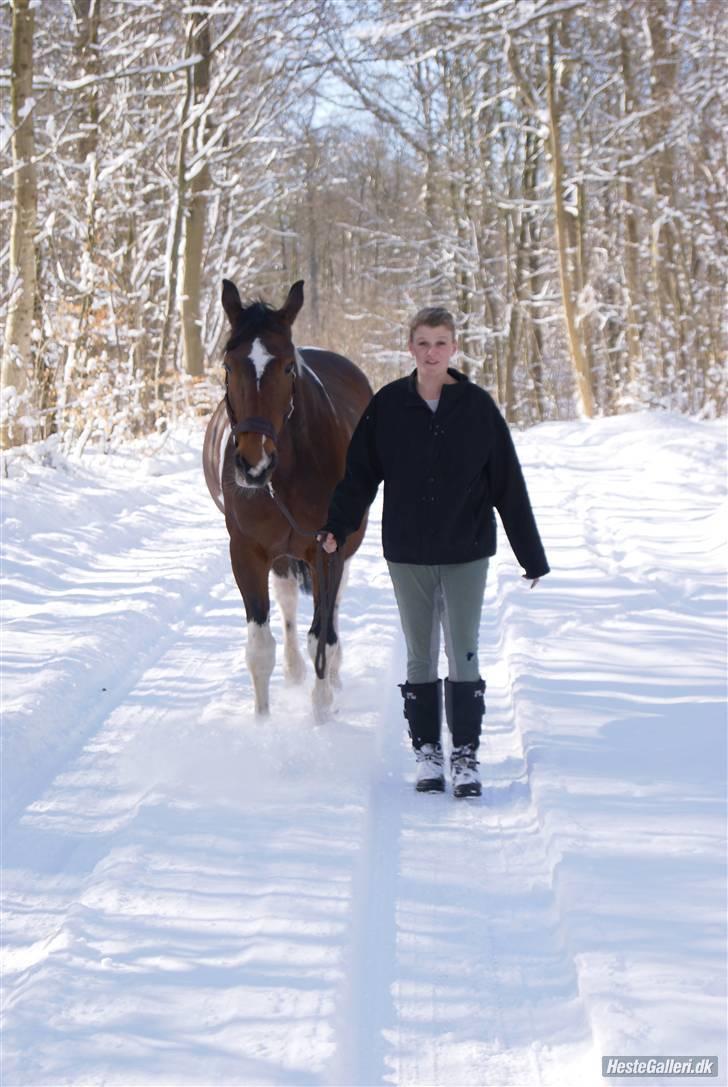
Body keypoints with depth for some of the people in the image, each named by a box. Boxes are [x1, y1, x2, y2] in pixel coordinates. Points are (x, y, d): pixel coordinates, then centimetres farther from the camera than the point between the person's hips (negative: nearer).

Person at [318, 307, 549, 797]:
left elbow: (509, 485, -1)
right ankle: (427, 752, 17)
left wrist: (532, 555, -1)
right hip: (408, 552, 1)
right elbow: (359, 473, 3)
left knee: (464, 653, 0)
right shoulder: (387, 406, -2)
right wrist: (337, 526, -11)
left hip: (467, 552, -1)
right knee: (420, 656, 8)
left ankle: (467, 756, 7)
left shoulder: (478, 406, -4)